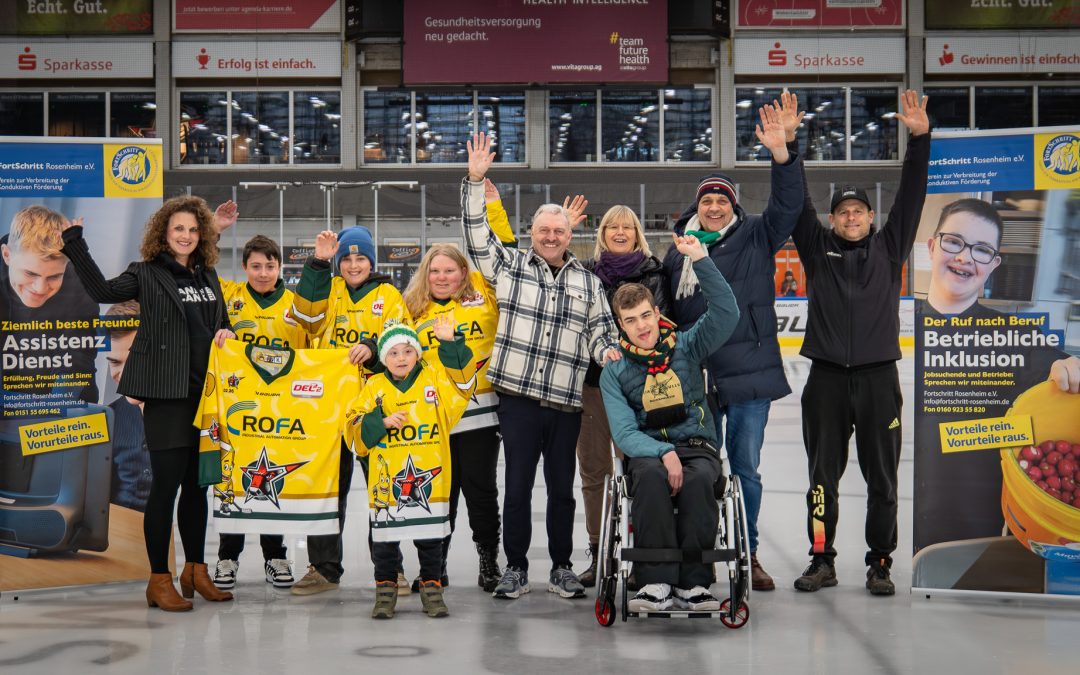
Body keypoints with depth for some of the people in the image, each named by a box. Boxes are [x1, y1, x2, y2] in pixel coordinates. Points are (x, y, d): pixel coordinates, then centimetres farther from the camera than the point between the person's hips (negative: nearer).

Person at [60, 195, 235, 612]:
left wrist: (227, 333, 5)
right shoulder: (147, 273, -1)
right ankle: (159, 580, 0)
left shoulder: (208, 275, 16)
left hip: (206, 390, 6)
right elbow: (104, 291, -17)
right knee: (167, 481, -7)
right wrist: (75, 245, -19)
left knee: (199, 482, 13)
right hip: (166, 392, -6)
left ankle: (196, 571, 24)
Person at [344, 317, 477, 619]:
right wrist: (382, 422, -14)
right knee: (385, 540, 7)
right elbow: (354, 429, 2)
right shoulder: (375, 387, 4)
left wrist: (449, 343, -18)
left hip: (430, 478, 0)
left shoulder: (436, 378, 5)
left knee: (430, 539, 9)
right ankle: (385, 590, 20)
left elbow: (464, 378, -11)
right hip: (386, 482, 0)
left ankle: (432, 588, 21)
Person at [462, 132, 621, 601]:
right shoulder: (510, 266, 7)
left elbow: (601, 329, 16)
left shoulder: (588, 282, 15)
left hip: (567, 403, 2)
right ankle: (515, 567, 12)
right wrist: (475, 182, -9)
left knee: (562, 488, 9)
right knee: (517, 487, 2)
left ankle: (561, 567, 19)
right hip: (518, 399, -2)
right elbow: (477, 234, -1)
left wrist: (607, 351, -6)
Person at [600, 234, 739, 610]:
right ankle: (655, 582, -36)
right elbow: (625, 434, -3)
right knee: (651, 477, -36)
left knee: (698, 480, -35)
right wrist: (663, 452, -21)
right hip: (646, 452, 0)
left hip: (697, 448, 0)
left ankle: (692, 583, -31)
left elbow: (727, 312, -8)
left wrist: (700, 259, -16)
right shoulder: (614, 372, 6)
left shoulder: (687, 346, 7)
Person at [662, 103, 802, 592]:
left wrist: (781, 155, -23)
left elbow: (786, 205, -11)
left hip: (749, 375, -1)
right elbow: (665, 311, 15)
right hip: (695, 378, 1)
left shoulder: (756, 238, 4)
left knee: (745, 469, 7)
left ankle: (747, 554, 18)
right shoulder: (679, 251, 8)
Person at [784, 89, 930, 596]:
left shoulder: (888, 248, 10)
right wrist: (787, 141, -7)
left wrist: (919, 137, -8)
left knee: (882, 478, 4)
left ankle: (879, 565, 11)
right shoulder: (817, 249, 10)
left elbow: (911, 195, 2)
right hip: (826, 378, 0)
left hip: (878, 377, 0)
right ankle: (822, 562, 12)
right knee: (822, 475, 4)